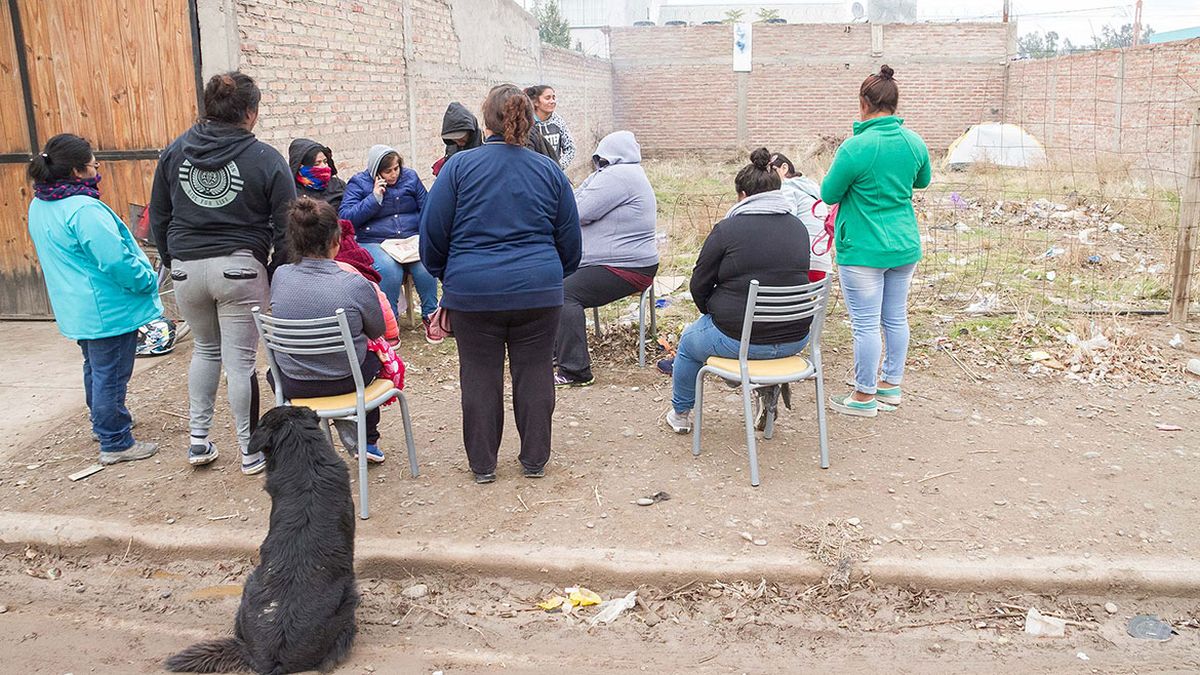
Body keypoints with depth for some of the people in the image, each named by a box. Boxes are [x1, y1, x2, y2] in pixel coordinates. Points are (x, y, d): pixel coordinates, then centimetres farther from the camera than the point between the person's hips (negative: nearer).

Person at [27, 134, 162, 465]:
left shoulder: (39, 206, 6)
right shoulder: (84, 210, -26)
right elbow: (117, 261, -27)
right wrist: (148, 280, -10)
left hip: (76, 309, 10)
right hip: (107, 310, -10)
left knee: (96, 369, 26)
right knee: (111, 376, 1)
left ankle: (102, 423, 43)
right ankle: (115, 444, 12)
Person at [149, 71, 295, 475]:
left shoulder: (174, 151, 6)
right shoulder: (265, 159, -7)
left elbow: (158, 217, 11)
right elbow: (286, 227, -8)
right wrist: (276, 273, 2)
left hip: (186, 267, 4)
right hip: (240, 267, -4)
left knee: (205, 350, 24)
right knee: (240, 361, 5)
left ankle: (198, 440, 26)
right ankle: (251, 451, 17)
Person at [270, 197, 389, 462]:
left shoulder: (280, 276, -15)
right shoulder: (356, 285, -23)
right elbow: (378, 331, -5)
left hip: (293, 386, 2)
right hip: (346, 381, -2)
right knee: (375, 355, 32)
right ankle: (368, 441, 40)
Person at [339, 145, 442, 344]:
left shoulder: (410, 177, 10)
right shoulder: (358, 183, 0)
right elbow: (345, 216, -10)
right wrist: (374, 198, -16)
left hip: (411, 238, 3)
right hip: (374, 243, -2)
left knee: (425, 265, -29)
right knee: (390, 270, -34)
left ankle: (430, 316, -9)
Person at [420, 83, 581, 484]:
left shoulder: (459, 166, -3)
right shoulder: (549, 171, 5)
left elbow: (433, 233, 1)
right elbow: (570, 240, 12)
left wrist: (443, 275, 18)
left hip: (473, 291, -1)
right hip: (539, 290, 2)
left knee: (480, 376, 9)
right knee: (535, 373, 11)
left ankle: (483, 464, 19)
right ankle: (535, 460, 21)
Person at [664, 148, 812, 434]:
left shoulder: (727, 229, -12)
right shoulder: (798, 227, 5)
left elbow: (699, 285, -4)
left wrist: (713, 314, 17)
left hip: (740, 340, -5)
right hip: (795, 338, 5)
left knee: (689, 342, 26)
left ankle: (680, 413, 40)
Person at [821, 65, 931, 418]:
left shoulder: (856, 147, -19)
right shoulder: (915, 142, 0)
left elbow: (829, 195, -10)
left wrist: (829, 176, 8)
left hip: (864, 250, -7)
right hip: (904, 246, 7)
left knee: (865, 324, 2)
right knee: (896, 318, 16)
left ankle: (865, 396, 13)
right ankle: (891, 385, 30)